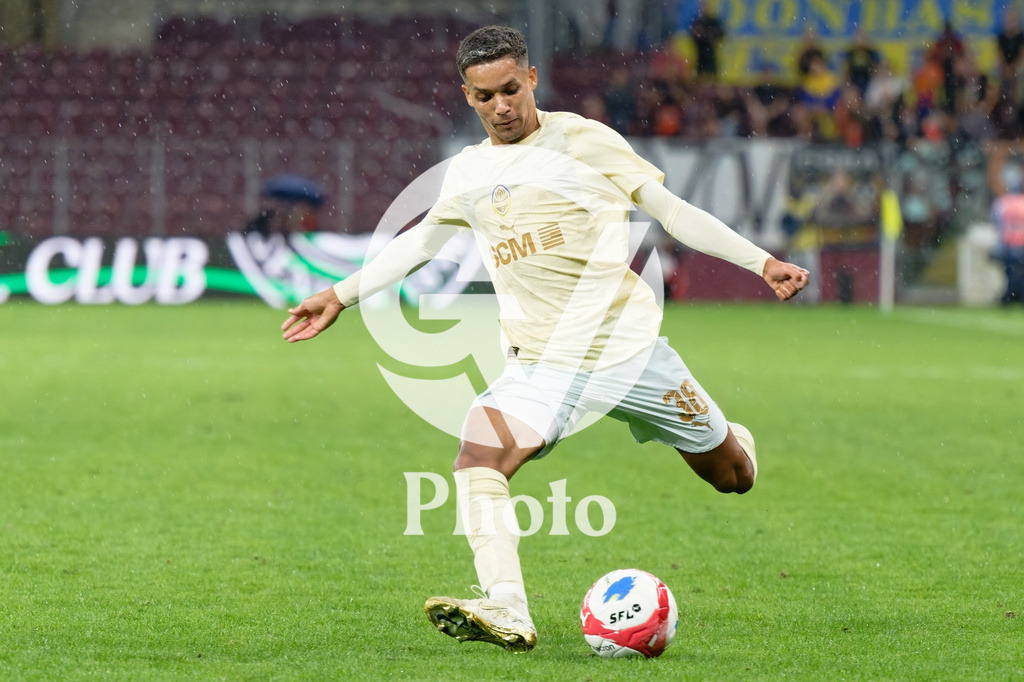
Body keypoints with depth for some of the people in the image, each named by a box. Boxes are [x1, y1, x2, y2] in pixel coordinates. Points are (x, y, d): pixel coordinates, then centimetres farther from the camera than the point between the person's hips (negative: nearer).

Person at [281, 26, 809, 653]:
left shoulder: (583, 141, -2)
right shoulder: (467, 173, 10)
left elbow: (672, 210, 1)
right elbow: (420, 242, 26)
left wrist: (761, 261, -4)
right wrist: (341, 296, 25)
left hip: (630, 346, -2)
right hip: (542, 365, 2)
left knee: (734, 478, 8)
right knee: (478, 459, -26)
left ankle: (731, 441, 47)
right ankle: (507, 613, -35)